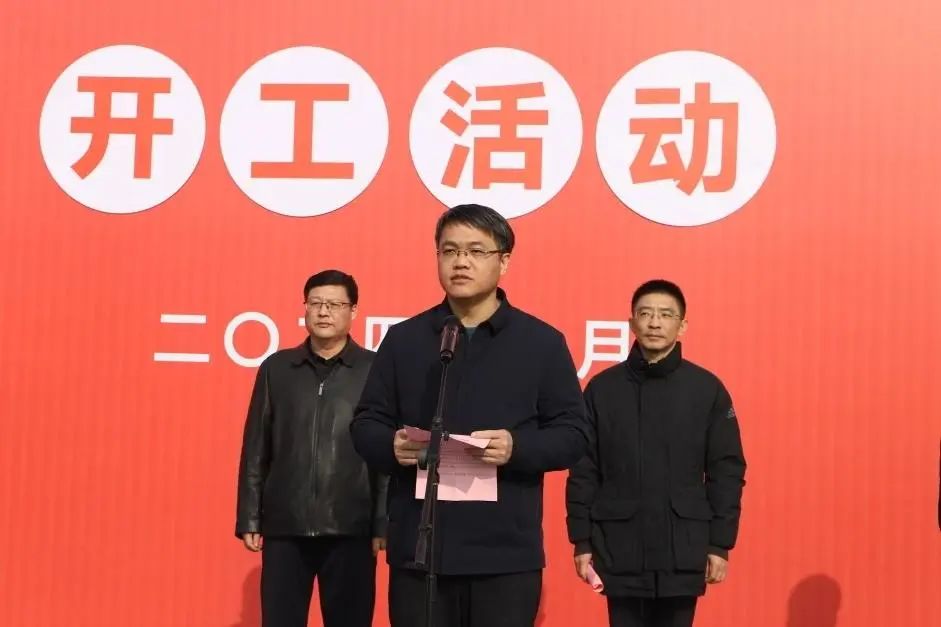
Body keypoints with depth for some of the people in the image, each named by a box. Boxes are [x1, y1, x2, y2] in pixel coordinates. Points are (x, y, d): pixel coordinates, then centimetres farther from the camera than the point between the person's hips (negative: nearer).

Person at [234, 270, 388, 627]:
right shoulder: (275, 369, 8)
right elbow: (256, 451, 9)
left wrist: (384, 524, -5)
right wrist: (249, 519, 5)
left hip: (350, 529, -2)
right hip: (284, 527, 2)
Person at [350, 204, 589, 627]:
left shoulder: (542, 342, 4)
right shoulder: (403, 339, 10)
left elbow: (573, 433, 3)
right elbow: (365, 424, 11)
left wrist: (517, 447, -17)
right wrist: (390, 446, -12)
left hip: (507, 552, -1)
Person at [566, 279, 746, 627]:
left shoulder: (707, 389, 1)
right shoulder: (603, 388, 2)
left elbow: (727, 471, 2)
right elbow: (583, 471, 3)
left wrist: (720, 544, -2)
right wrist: (582, 542, 0)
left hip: (683, 553, 0)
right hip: (620, 551, 0)